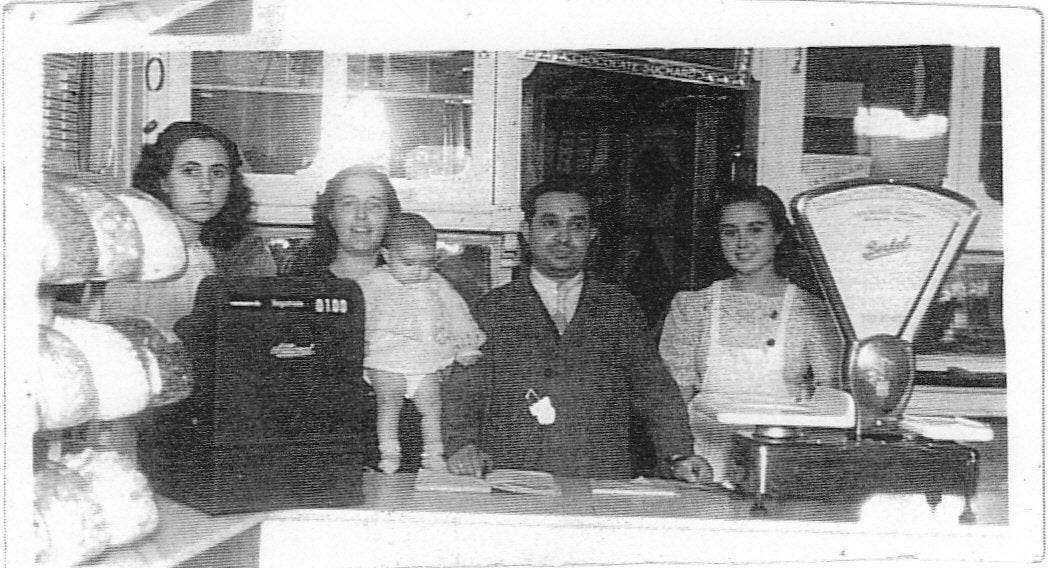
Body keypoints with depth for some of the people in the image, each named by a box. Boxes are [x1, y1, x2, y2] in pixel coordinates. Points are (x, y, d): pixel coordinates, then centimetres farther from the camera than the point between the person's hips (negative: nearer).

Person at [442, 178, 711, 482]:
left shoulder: (619, 307, 15)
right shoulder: (492, 308, 11)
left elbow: (655, 388, 12)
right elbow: (462, 392, 6)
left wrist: (679, 455, -2)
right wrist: (464, 447, -13)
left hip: (602, 481, 2)